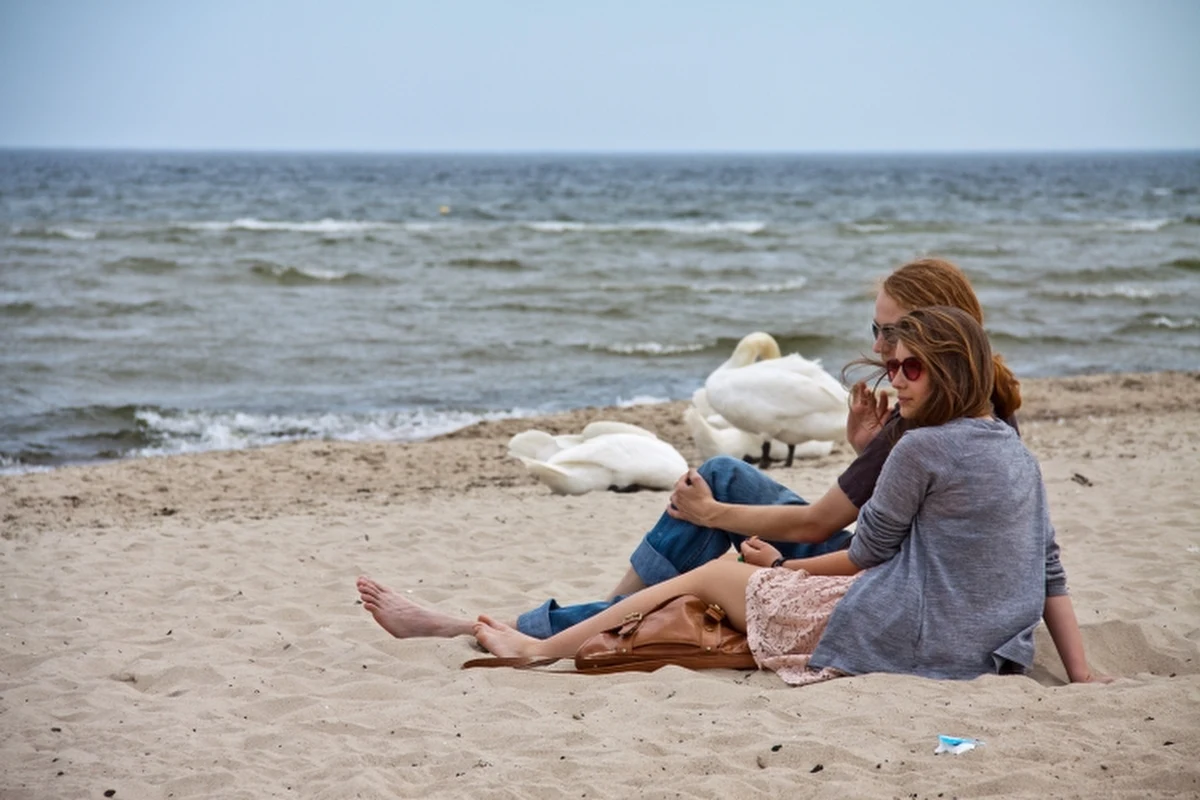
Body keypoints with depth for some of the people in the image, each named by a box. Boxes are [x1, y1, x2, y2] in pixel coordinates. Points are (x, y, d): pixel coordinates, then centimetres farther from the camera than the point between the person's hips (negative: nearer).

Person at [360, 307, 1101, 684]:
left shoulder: (922, 448, -13)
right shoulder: (1019, 455, 11)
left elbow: (867, 553, -4)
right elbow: (1050, 572, 9)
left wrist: (787, 566, 13)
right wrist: (1084, 678, 12)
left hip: (893, 634, -8)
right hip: (978, 655, 8)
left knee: (716, 573, 9)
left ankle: (540, 645, 18)